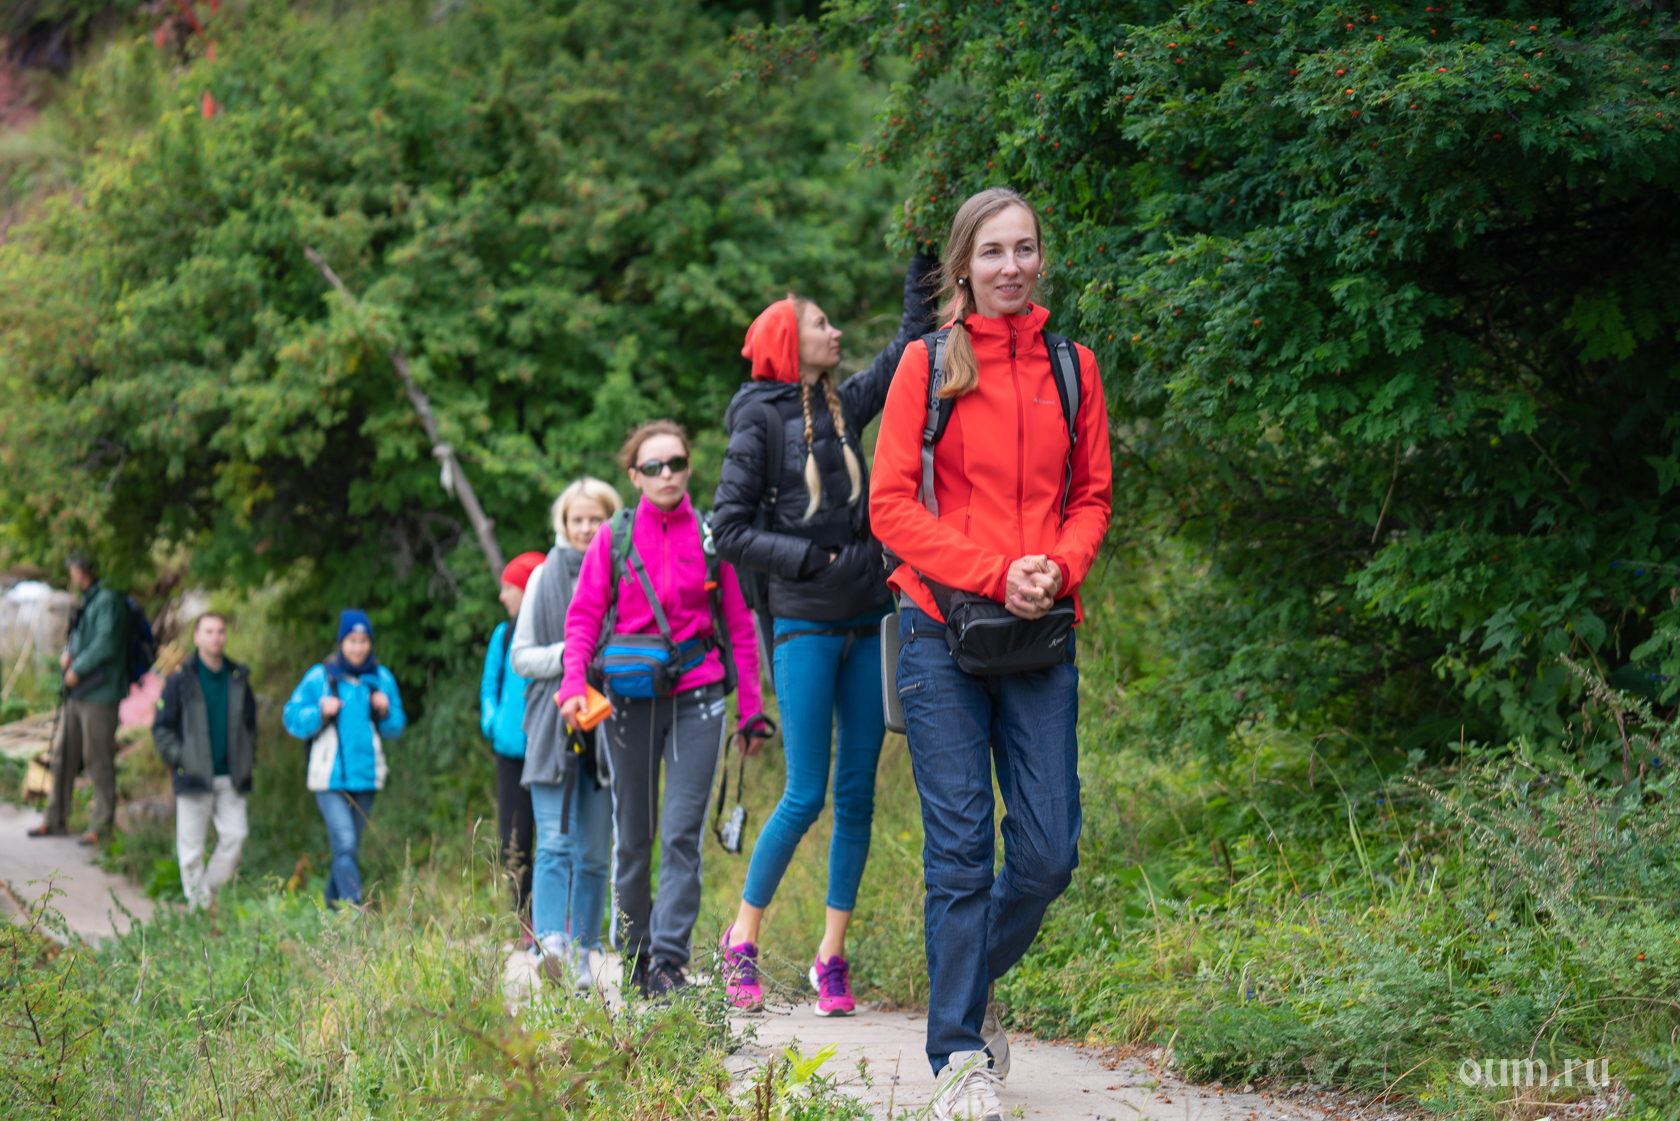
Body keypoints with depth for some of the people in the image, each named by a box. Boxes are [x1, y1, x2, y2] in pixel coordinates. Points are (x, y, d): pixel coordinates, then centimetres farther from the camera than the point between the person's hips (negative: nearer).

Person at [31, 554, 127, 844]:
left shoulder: (108, 600, -13)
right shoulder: (88, 601, 17)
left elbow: (106, 643, -21)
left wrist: (77, 670, -14)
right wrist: (67, 653, 3)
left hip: (99, 693, -10)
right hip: (76, 693, 10)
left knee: (98, 759, -4)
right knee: (63, 755, 12)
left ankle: (101, 825, 3)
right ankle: (56, 819, 21)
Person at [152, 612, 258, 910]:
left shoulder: (238, 679, 10)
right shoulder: (181, 681, -1)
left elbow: (250, 725, 21)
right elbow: (161, 729, 1)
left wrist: (246, 760, 9)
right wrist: (180, 759, -10)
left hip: (230, 779, 3)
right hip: (194, 778, -3)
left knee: (235, 835, -4)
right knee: (191, 844, 0)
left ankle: (210, 889, 14)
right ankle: (196, 904, 7)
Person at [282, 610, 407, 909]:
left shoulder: (381, 679, 9)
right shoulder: (320, 677, 0)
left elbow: (396, 728, 14)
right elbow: (291, 717, 1)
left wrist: (386, 712, -7)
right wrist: (320, 713, -16)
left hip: (366, 776, 4)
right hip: (330, 777, -4)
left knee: (350, 846, 11)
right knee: (344, 843, -16)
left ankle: (334, 900, 27)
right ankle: (356, 910, -20)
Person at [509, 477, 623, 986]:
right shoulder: (546, 576, 10)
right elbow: (521, 656, 10)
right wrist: (565, 655, -9)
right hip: (554, 726, -1)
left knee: (594, 851, 3)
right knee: (555, 842, -13)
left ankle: (584, 955, 9)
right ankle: (550, 942, -25)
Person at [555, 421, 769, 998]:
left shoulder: (710, 537, 5)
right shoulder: (614, 537, 5)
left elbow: (740, 625, 9)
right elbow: (583, 616, 4)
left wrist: (750, 707, 6)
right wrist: (573, 684, -12)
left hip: (696, 698, -1)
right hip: (629, 699, 1)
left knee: (682, 835, -10)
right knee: (633, 837, 7)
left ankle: (669, 961, -11)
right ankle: (634, 955, 20)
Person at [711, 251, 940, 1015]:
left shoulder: (844, 407, 13)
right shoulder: (759, 419, -2)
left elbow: (907, 350, 22)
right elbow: (731, 530, -5)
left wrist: (922, 269, 17)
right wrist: (816, 560, -13)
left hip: (868, 622, 5)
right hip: (805, 624, -5)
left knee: (857, 794, 2)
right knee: (807, 795, -8)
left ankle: (832, 954, 8)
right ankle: (743, 938, 7)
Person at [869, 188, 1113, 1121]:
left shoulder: (1071, 368, 11)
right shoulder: (927, 364, 2)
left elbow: (1092, 495, 14)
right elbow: (892, 504, -2)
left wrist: (1058, 568, -8)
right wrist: (994, 574, -13)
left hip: (1041, 638, 3)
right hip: (943, 632, -3)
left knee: (1049, 854, 0)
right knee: (961, 850, -5)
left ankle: (970, 987, 27)